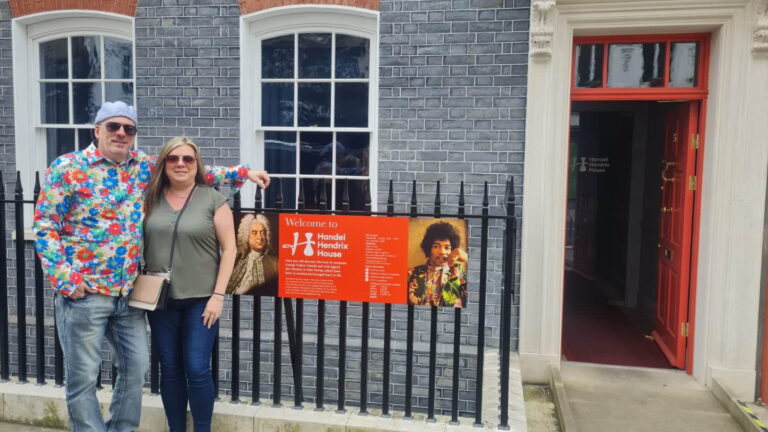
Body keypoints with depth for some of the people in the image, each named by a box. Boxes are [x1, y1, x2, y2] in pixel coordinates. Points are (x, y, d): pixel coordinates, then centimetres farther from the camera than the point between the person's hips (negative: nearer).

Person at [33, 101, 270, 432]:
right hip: (84, 292, -5)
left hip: (129, 292, 5)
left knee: (135, 368, 12)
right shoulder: (67, 168, -5)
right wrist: (65, 278, -13)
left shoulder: (143, 166, 8)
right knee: (83, 377, 4)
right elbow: (44, 226, -5)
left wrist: (242, 173, 9)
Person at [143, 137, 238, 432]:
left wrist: (218, 295, -9)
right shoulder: (152, 198, 6)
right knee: (170, 370, 11)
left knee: (197, 370, -1)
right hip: (161, 299, 3)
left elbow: (229, 249, -5)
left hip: (200, 299, -3)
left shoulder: (213, 199, -3)